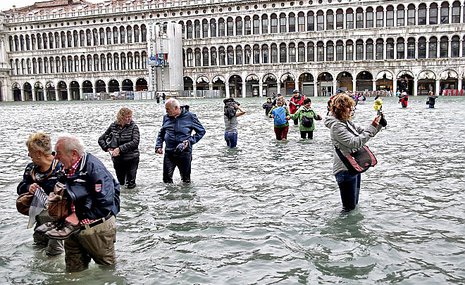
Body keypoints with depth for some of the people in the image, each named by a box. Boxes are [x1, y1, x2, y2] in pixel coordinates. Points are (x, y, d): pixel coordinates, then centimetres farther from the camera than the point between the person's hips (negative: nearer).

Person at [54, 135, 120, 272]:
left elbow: (105, 203, -26)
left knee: (107, 266, 11)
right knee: (73, 271, 18)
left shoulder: (93, 167, -22)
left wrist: (80, 218, -18)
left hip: (97, 229, -8)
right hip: (74, 229, 8)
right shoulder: (68, 169, 4)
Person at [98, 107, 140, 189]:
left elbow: (135, 142, -21)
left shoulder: (133, 126, -7)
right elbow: (101, 139, 9)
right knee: (120, 182, 15)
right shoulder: (113, 126, 1)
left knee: (131, 184, 2)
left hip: (131, 159, -3)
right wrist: (108, 148, -8)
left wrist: (120, 149, -23)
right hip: (117, 159, 3)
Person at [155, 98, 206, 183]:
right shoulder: (166, 117, 6)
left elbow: (201, 131, 2)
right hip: (169, 153, 3)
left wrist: (190, 141, -9)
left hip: (184, 153, -3)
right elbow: (161, 133, 19)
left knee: (186, 179, 9)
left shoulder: (190, 116, -5)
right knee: (167, 178, 4)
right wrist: (158, 145, 4)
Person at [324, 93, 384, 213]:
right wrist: (372, 127, -22)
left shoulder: (347, 122, 8)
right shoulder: (336, 126, -19)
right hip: (345, 170, -10)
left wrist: (378, 125, -2)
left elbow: (363, 133, 15)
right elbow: (355, 143, -25)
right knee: (349, 207, -3)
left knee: (354, 203, 21)